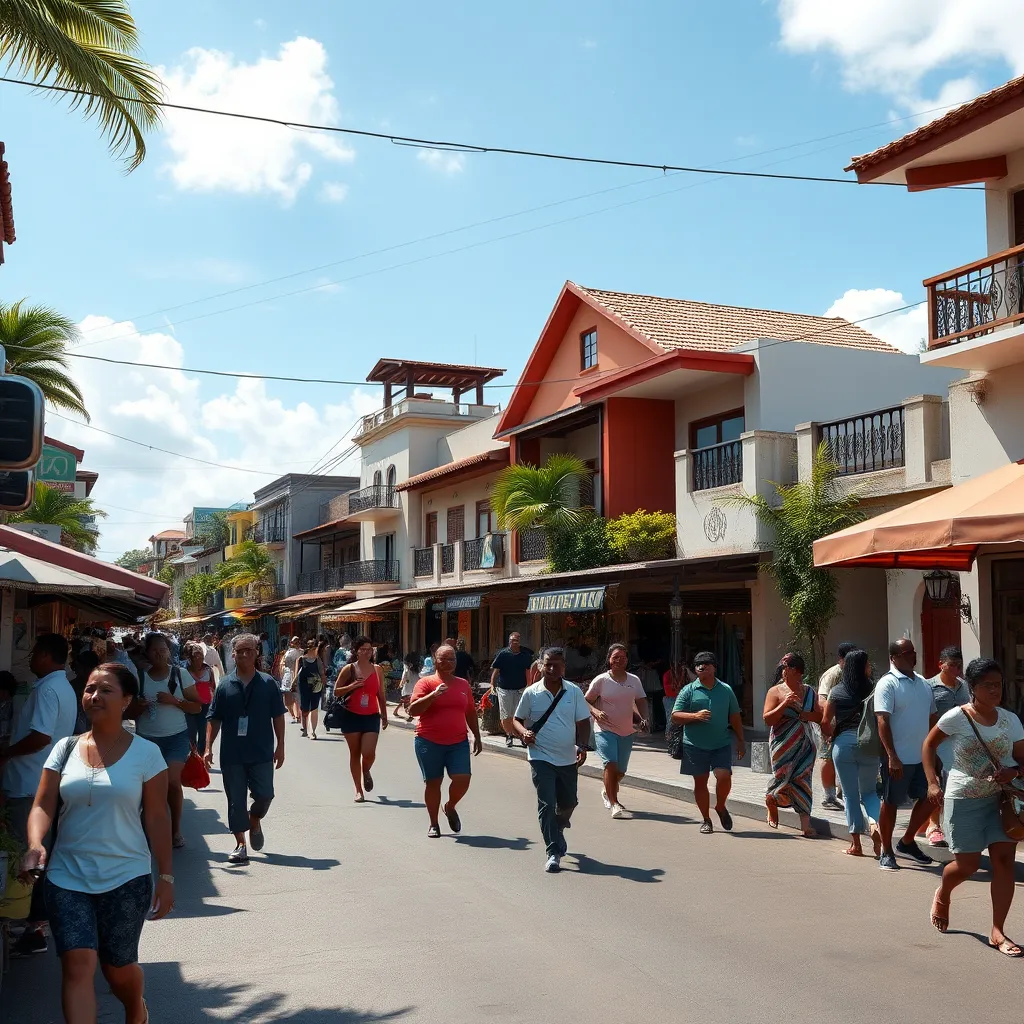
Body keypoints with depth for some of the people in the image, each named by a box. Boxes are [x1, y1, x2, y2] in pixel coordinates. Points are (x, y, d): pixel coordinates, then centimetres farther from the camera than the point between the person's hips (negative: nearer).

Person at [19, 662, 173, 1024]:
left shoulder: (145, 752, -4)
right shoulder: (66, 748, 4)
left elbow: (156, 818, -3)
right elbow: (43, 805, -2)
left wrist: (166, 876, -4)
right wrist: (35, 845, -22)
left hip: (126, 878, -2)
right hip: (67, 877, 2)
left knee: (118, 967, 11)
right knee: (77, 963, -11)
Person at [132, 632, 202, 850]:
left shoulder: (181, 674, 2)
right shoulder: (139, 677, 4)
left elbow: (197, 707, 1)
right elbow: (131, 712, 10)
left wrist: (174, 701, -13)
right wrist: (139, 706, -12)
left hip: (176, 737, -2)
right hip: (146, 738, 2)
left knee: (172, 781, -15)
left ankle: (176, 829, 3)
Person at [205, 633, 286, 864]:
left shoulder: (267, 683, 1)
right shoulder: (225, 685, 1)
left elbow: (278, 716, 5)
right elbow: (214, 720, 4)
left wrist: (280, 746, 3)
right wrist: (208, 747, -2)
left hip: (262, 752, 0)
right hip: (232, 754, 0)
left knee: (264, 795, -1)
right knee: (236, 800, 4)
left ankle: (255, 822, 31)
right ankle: (241, 844, 15)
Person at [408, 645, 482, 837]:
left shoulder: (463, 684, 11)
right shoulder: (426, 683, -3)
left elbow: (470, 713, 20)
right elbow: (413, 710, -12)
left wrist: (477, 737, 18)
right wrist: (434, 695, -22)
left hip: (458, 742, 3)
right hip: (429, 742, -3)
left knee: (462, 779, -9)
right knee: (433, 783, 4)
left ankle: (450, 807, 22)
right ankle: (433, 824, 21)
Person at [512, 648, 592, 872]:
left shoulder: (574, 692, 1)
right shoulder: (531, 693, -4)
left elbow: (583, 722, 4)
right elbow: (517, 719, 5)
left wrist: (583, 746, -10)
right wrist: (523, 732, -17)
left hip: (568, 759, 3)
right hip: (541, 757, -3)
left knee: (568, 802, 17)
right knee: (547, 804, -9)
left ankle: (557, 830, 50)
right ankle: (553, 853, -2)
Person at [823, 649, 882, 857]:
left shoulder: (836, 691, 1)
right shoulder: (873, 689, -4)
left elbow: (825, 722, 0)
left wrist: (831, 736, 20)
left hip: (843, 744, 0)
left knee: (850, 795, 8)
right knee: (869, 791, 17)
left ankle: (855, 843, 9)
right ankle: (874, 824, -10)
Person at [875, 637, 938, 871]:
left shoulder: (923, 683, 11)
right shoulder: (888, 684, -12)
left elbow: (932, 718, 19)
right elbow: (883, 721, -18)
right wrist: (892, 757, -23)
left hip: (923, 756, 7)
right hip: (898, 759, -7)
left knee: (928, 798, 10)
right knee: (890, 803, 3)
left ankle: (907, 842, 28)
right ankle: (886, 853, 15)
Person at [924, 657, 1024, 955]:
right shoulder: (956, 717, -10)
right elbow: (929, 745, 1)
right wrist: (932, 782, -7)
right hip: (963, 799, -3)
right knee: (967, 864, 2)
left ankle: (997, 932, 6)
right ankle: (942, 895, 38)